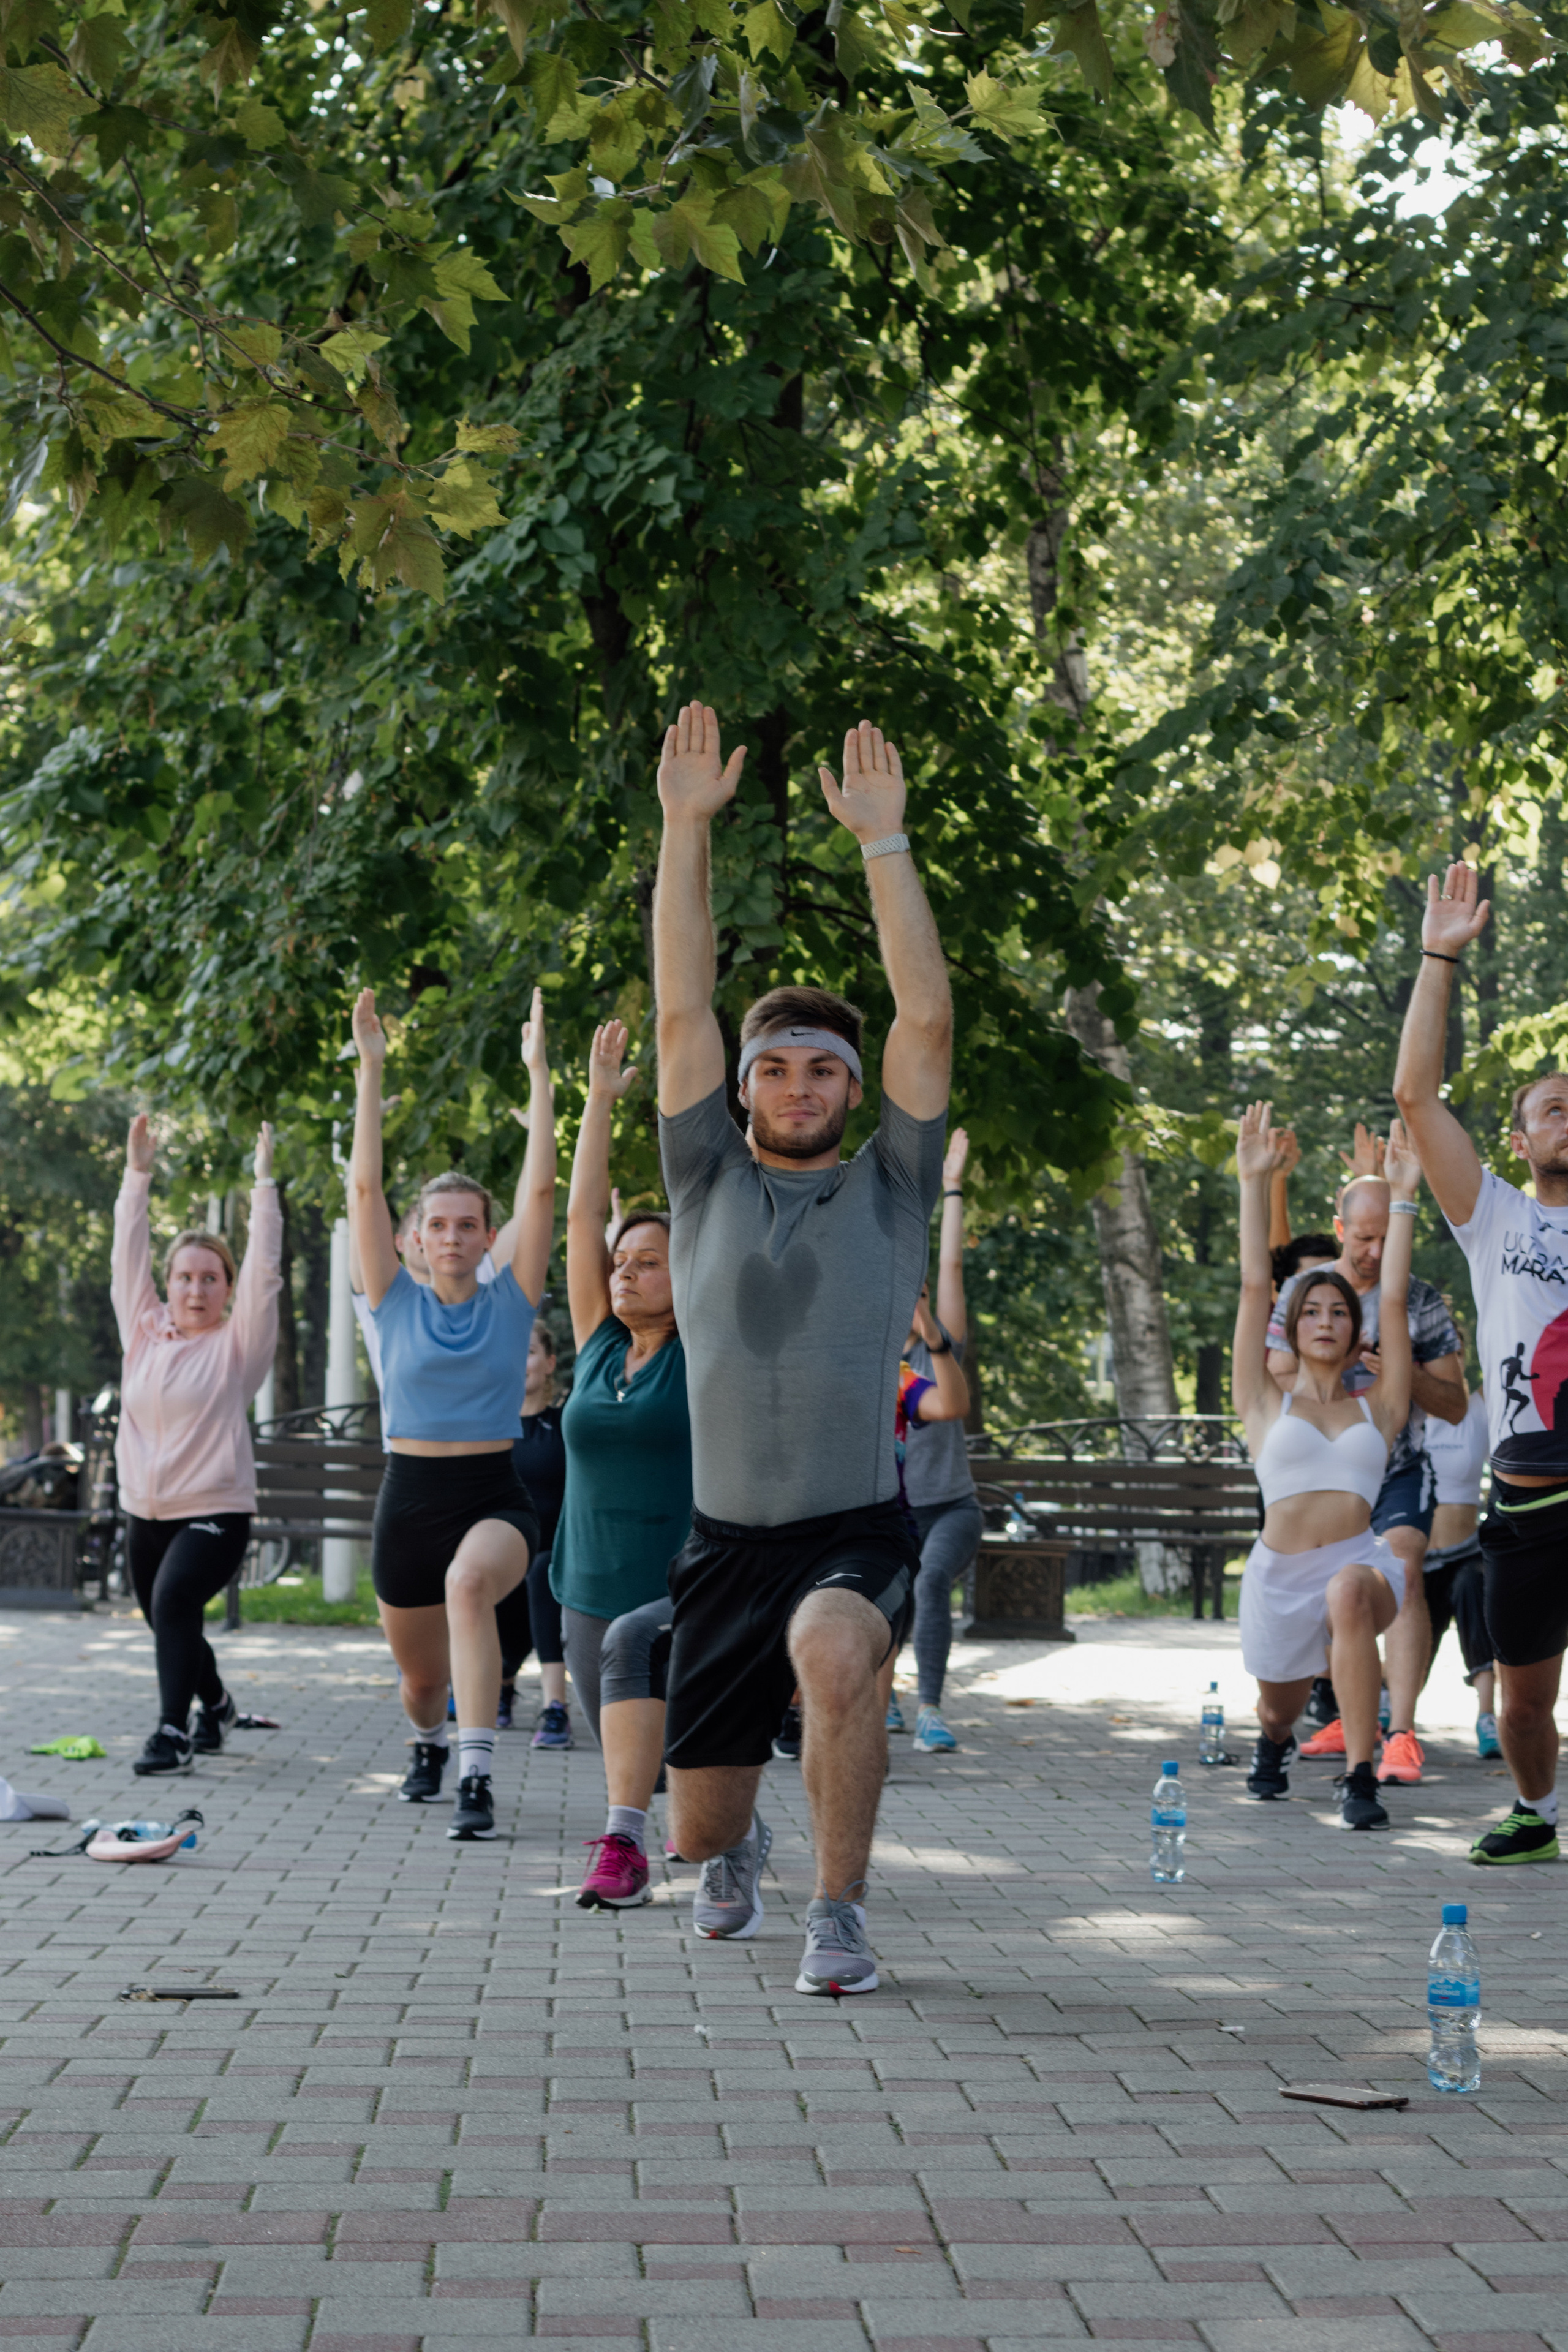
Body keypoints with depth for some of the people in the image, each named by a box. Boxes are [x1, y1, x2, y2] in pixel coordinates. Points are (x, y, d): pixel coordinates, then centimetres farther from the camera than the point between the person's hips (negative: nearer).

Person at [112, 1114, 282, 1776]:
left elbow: (264, 1271, -10)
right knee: (164, 1616, 16)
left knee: (174, 1600, -26)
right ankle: (215, 1705, 42)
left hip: (214, 1511, -6)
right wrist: (137, 1176, 4)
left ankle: (173, 1732, -25)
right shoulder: (145, 1333, 9)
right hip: (145, 1512, 6)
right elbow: (127, 1261, 7)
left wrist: (263, 1183, -10)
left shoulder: (237, 1344, -2)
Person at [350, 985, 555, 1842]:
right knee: (420, 1675, 15)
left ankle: (477, 1776, -38)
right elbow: (365, 1188, -4)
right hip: (409, 1498, 2)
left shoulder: (511, 1301, 1)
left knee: (469, 1583, -37)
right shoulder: (397, 1303, 3)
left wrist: (537, 1072, -9)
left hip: (494, 1497, -2)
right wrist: (371, 1070, -9)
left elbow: (541, 1188, -6)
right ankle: (427, 1743, 54)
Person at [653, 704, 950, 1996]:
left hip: (857, 1530, -3)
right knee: (697, 1827, 11)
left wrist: (884, 839, -11)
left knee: (835, 1653, -38)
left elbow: (927, 1018, -7)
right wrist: (687, 826, -8)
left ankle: (841, 1910, -17)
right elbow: (681, 1010, -1)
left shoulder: (890, 1190, 3)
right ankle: (743, 1846, 51)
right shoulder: (709, 1182, 7)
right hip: (725, 1538, 3)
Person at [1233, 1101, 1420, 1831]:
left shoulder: (1379, 1408, 10)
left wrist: (1402, 1196, 4)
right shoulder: (1266, 1404, 9)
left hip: (1360, 1562, -2)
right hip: (1279, 1574, 2)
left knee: (1350, 1594, -37)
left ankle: (1360, 1778, -33)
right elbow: (1254, 1287, 3)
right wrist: (1254, 1184, 0)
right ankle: (1274, 1742, 59)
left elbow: (1393, 1298, 5)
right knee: (1278, 1708, 17)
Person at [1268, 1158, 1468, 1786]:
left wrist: (1406, 1374, -27)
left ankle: (1401, 1735, -31)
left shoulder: (1423, 1303, -7)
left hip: (1399, 1472, -3)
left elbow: (1455, 1406, -7)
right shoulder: (1301, 1293, -2)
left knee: (1402, 1574, -24)